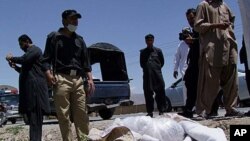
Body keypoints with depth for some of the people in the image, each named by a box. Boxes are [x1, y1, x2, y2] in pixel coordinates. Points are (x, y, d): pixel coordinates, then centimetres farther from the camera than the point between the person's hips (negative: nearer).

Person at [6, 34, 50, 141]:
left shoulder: (35, 49, -1)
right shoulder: (29, 52, 26)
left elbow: (24, 59, -18)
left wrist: (12, 58, -3)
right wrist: (15, 67, 14)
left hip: (35, 86, -9)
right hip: (30, 87, 9)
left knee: (35, 117, -14)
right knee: (32, 116, 7)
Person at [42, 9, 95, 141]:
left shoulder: (79, 40, 22)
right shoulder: (54, 37, 9)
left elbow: (85, 61, 19)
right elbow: (46, 58, 3)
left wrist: (90, 79, 7)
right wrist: (48, 73, -14)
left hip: (78, 80, 4)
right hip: (61, 79, -4)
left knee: (82, 114, 0)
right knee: (64, 115, -4)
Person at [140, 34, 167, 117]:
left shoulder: (158, 50, 10)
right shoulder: (143, 52, 12)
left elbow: (162, 62, 13)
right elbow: (141, 63, 17)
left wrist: (157, 69, 6)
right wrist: (146, 69, 7)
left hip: (157, 74, -1)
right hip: (147, 75, 1)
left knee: (160, 93, -3)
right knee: (148, 94, 1)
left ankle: (161, 110, 3)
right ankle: (150, 112, 6)